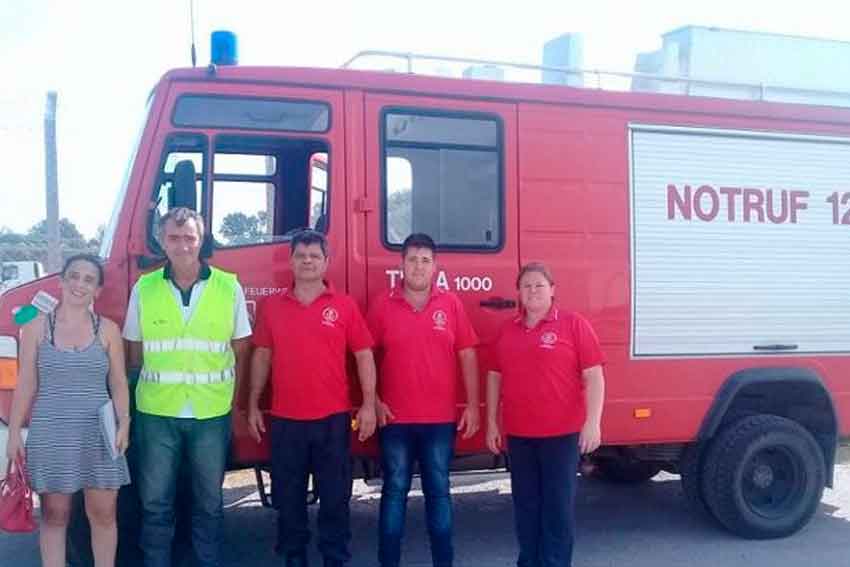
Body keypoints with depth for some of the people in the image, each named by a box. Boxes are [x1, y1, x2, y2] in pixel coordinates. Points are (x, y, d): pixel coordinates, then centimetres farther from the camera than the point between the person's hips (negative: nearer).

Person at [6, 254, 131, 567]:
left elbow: (119, 384, 4)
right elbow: (26, 385, 3)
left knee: (103, 513, 5)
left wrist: (123, 423, -9)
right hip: (50, 435, 0)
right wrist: (14, 432, -1)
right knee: (54, 515, 8)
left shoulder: (108, 329, 3)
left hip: (99, 435, 1)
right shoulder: (36, 328, 2)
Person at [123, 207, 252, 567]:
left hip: (211, 413, 0)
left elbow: (240, 348, 6)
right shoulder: (144, 288, 1)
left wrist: (219, 386, 3)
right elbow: (134, 350, 9)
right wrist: (154, 384, 5)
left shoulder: (228, 287, -1)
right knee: (155, 501, 8)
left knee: (209, 502, 11)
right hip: (156, 412, 0)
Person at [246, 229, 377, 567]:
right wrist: (253, 406, 8)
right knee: (289, 497, 10)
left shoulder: (344, 306, 1)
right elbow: (261, 356, 11)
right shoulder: (272, 306, 6)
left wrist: (368, 405, -6)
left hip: (333, 419, -1)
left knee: (335, 495, 5)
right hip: (285, 420, 2)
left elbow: (364, 355, 1)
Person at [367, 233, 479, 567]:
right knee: (394, 490, 7)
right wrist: (373, 402, -3)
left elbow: (467, 355, 3)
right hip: (395, 418, 0)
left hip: (441, 418, 1)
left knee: (438, 490, 9)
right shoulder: (383, 305, 1)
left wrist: (472, 405, -1)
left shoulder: (451, 304, 2)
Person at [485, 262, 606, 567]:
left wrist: (592, 422, -14)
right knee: (525, 503, 12)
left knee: (558, 504, 3)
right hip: (518, 434, 5)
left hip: (562, 433, -4)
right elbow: (495, 376, 15)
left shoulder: (574, 324, -4)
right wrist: (492, 422, 11)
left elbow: (593, 376, -7)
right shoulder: (507, 330, 10)